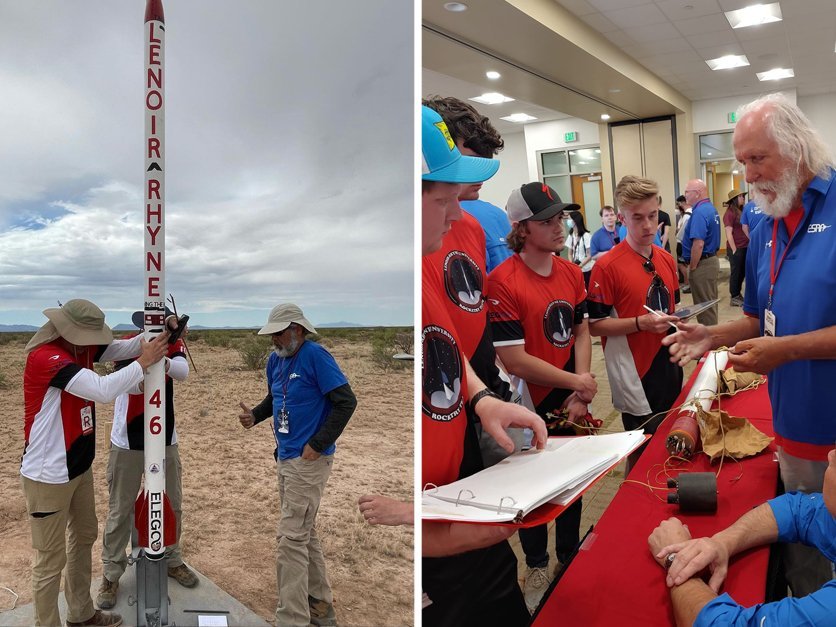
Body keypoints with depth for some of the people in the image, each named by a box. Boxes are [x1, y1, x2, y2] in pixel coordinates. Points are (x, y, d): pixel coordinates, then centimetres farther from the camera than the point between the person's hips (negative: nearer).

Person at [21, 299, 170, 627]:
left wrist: (157, 334, -22)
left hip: (79, 466, 10)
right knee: (51, 558, 4)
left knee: (84, 537, 23)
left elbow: (122, 347, -4)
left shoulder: (81, 348, 1)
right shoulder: (44, 357, -27)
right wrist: (144, 361, -27)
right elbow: (103, 390, -36)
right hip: (48, 475, -10)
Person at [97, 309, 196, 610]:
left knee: (172, 505, 15)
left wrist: (164, 362, -50)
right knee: (120, 510, 7)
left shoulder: (174, 345, -7)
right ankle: (111, 573, 24)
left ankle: (171, 560, 35)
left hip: (165, 441, 3)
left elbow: (183, 371, -28)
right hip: (127, 443, -3)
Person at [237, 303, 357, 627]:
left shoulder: (315, 355, -16)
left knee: (292, 536, -6)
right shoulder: (276, 360, 7)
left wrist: (317, 445, -18)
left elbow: (346, 402, -19)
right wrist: (254, 415, 0)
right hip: (285, 457, 9)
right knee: (305, 532, 18)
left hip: (308, 459, -9)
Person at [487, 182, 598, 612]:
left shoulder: (571, 272, -1)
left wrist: (580, 394, -6)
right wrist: (577, 382, -14)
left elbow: (581, 333, 6)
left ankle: (570, 556, 47)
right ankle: (537, 566, 40)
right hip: (530, 406, -6)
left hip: (571, 401, 6)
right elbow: (515, 360, -23)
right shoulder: (502, 282, -23)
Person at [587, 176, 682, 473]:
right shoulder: (607, 267, -15)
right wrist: (641, 323, -24)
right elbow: (594, 324, -14)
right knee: (641, 452, 6)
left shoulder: (666, 259, 7)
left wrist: (675, 319, 1)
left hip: (667, 364, 7)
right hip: (635, 372, -7)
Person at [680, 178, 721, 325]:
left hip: (702, 264, -10)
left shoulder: (700, 212, -20)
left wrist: (692, 268, -17)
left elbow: (698, 244, -28)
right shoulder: (711, 209, 12)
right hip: (712, 260, 10)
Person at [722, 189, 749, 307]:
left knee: (742, 272, 13)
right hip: (736, 248, -7)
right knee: (736, 272, 2)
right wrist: (734, 250, -15)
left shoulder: (741, 211, 12)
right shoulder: (729, 213, -11)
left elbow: (745, 229, 16)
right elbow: (729, 234, -14)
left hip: (744, 247, 7)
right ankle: (734, 298, 12)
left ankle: (738, 294, 26)